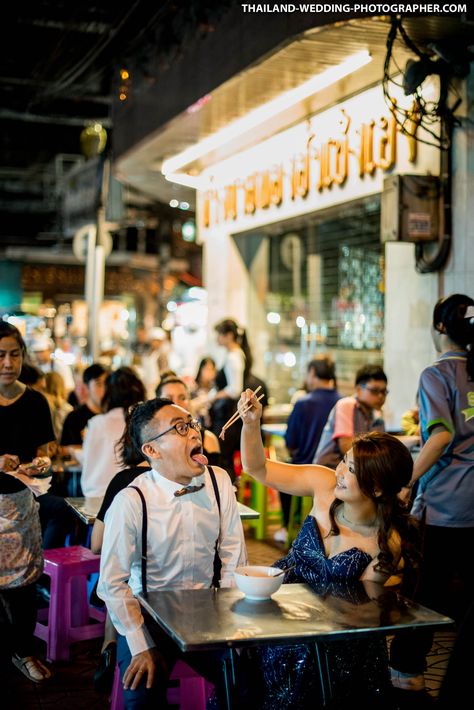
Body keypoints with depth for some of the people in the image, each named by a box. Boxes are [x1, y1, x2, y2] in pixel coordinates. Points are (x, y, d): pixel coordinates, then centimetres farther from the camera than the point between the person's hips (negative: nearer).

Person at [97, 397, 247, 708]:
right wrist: (141, 647, -13)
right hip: (149, 614, -4)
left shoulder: (219, 481, -6)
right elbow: (113, 584, -14)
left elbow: (233, 553, 1)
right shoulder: (131, 501, -19)